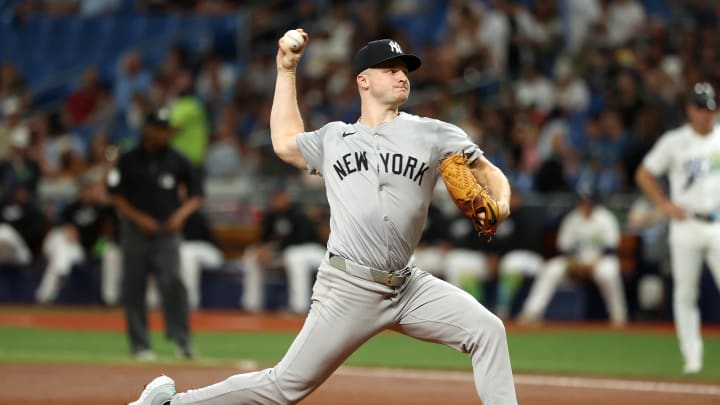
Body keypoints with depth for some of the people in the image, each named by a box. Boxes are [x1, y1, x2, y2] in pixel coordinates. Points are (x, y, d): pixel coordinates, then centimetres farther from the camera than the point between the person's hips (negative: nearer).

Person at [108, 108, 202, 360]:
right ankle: (140, 345, 9)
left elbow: (195, 195, 12)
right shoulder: (129, 161, 4)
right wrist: (138, 218, -10)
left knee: (172, 282, -18)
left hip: (167, 232, 0)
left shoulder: (177, 161, 7)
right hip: (135, 232, 0)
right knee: (134, 288, 2)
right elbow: (116, 196, 3)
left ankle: (182, 340, -19)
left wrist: (181, 214, -6)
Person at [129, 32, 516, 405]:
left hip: (408, 288, 2)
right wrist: (286, 70, 29)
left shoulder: (432, 134, 6)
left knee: (486, 330, -15)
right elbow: (285, 142, 29)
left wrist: (500, 204, -12)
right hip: (347, 288, -2)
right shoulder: (333, 138, 12)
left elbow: (487, 171, 10)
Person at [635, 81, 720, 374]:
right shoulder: (674, 142, 2)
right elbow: (644, 175, 8)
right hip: (686, 224, 0)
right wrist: (665, 205, -2)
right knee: (684, 293, 0)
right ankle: (692, 357, 6)